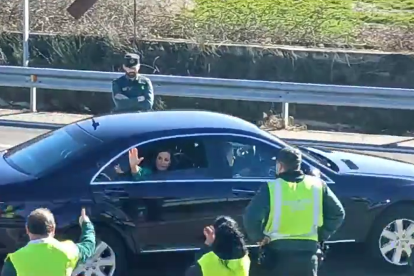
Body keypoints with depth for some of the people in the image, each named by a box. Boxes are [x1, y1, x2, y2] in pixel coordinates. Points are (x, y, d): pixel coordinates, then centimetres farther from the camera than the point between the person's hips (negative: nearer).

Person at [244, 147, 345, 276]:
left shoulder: (271, 188, -11)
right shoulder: (317, 185, 1)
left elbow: (251, 217, -19)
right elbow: (338, 213, 4)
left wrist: (258, 238, -3)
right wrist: (321, 236, 10)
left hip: (277, 253, -3)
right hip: (308, 252, 3)